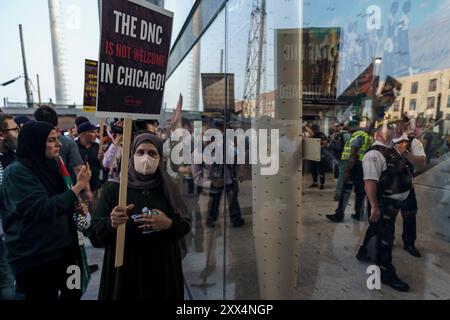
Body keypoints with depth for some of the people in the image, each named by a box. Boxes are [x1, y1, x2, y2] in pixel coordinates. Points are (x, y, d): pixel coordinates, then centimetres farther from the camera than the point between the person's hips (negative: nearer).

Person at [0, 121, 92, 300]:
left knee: (73, 293, 16)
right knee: (45, 296, 7)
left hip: (61, 249, 7)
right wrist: (79, 185, -27)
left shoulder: (48, 166, 7)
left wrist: (75, 206, 0)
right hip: (35, 258, -7)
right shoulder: (17, 172, -16)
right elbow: (43, 209, -27)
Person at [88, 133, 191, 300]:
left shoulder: (167, 188, 0)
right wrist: (111, 223, -27)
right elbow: (94, 235, -8)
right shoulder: (113, 188, -6)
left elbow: (185, 225, 3)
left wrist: (169, 224, -17)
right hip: (124, 270, -2)